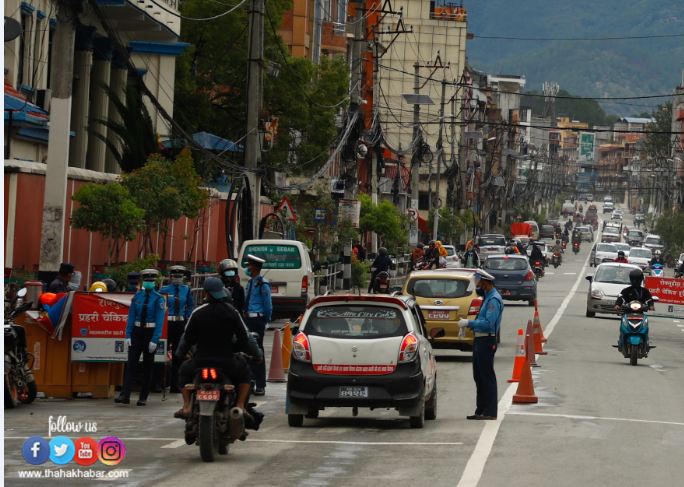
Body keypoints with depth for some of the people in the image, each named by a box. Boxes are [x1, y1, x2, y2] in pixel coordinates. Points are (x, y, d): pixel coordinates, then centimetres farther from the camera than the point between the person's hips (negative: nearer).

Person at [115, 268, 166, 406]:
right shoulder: (137, 296, 4)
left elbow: (159, 321, -11)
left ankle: (143, 398, 12)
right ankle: (125, 395, -15)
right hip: (137, 332, 3)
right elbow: (131, 316, 5)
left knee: (147, 366, 6)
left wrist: (154, 340, -17)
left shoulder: (158, 299, -7)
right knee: (131, 363, -8)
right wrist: (128, 335, -2)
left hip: (150, 333, -3)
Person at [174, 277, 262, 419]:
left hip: (201, 361, 0)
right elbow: (245, 337, 0)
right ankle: (240, 405, 11)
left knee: (184, 371, 31)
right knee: (245, 373, 28)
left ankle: (186, 406, 17)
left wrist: (179, 354, 23)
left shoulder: (198, 313, -4)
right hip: (227, 362, 0)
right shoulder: (232, 312, -3)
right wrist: (257, 354, 15)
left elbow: (187, 338, 4)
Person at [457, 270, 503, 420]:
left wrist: (469, 323, -17)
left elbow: (488, 323, -23)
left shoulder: (494, 299, -15)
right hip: (480, 340, 10)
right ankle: (481, 410, 20)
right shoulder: (488, 297, 17)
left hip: (487, 341, -10)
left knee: (487, 377, -7)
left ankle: (490, 412, -5)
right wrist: (468, 324, 9)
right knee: (479, 377, 14)